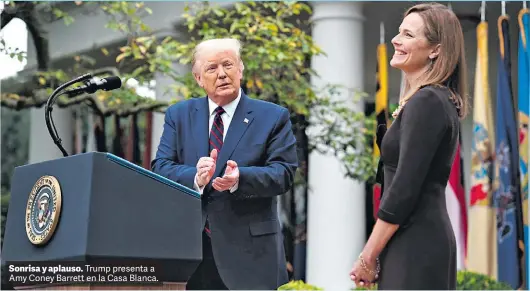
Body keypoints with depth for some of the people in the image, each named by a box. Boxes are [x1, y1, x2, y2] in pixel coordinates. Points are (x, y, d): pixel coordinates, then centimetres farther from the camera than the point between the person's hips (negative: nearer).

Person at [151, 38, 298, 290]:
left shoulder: (273, 117, 5)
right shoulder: (178, 115, 12)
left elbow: (284, 173, -5)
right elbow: (160, 168, 3)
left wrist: (240, 178, -24)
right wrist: (195, 177, -19)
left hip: (249, 251, -2)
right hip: (189, 248, 3)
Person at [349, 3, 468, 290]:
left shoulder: (425, 102, -15)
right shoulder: (437, 99, 14)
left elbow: (404, 188, -20)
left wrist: (368, 257, -13)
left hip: (415, 243, -9)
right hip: (427, 235, 9)